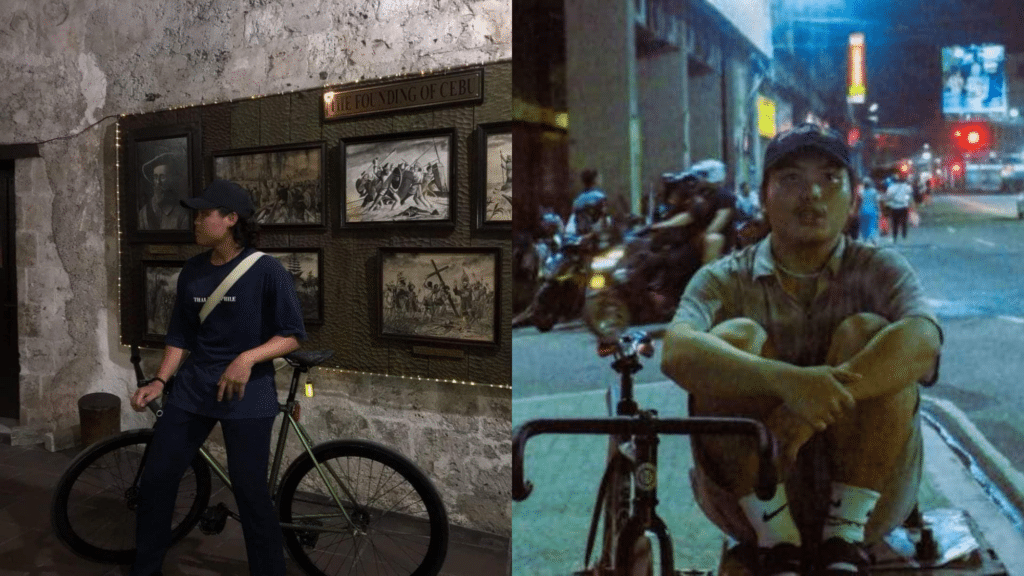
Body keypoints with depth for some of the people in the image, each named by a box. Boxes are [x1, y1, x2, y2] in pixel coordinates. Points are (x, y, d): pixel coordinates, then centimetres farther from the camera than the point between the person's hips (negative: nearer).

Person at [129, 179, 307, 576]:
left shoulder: (267, 270, -12)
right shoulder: (191, 272, 5)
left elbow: (293, 335, -11)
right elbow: (180, 335, 11)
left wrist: (248, 358, -25)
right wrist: (159, 381, 0)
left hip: (247, 395, -5)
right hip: (192, 389, 5)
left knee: (251, 494, -3)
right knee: (155, 481, 8)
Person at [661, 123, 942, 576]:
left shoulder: (879, 268, 0)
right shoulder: (724, 280, -2)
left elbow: (922, 341, -22)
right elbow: (677, 353, -24)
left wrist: (820, 403, -37)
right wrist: (785, 380, -41)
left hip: (867, 496, 1)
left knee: (866, 332, -20)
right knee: (737, 338, -22)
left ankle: (845, 539, -14)